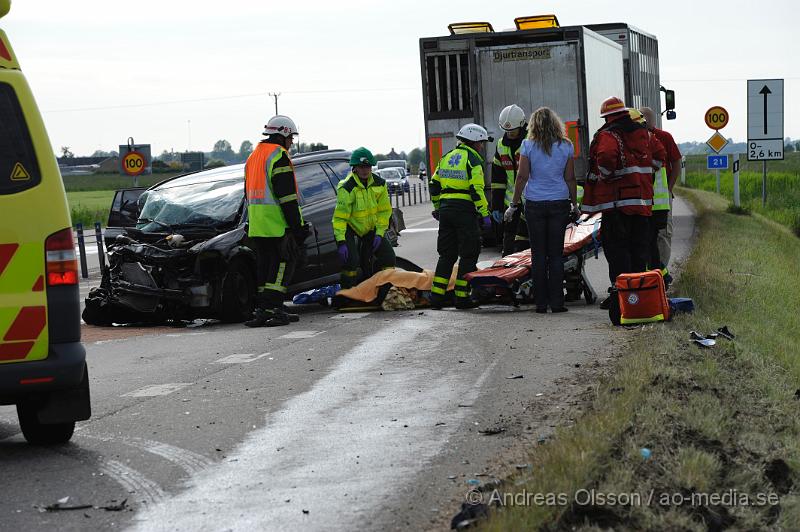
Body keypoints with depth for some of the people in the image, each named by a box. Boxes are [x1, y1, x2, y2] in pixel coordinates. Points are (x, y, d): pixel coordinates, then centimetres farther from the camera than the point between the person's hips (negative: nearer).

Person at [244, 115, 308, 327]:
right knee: (282, 265, -5)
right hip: (278, 224, -9)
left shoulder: (253, 156, 21)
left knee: (266, 266, 12)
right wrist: (298, 226, -15)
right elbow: (287, 195, -16)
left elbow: (249, 194, 25)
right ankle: (267, 309, -12)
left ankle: (266, 309, 12)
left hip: (257, 226, 9)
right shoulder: (279, 156, -10)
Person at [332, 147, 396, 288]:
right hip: (349, 227, -5)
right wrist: (341, 241, -31)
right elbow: (340, 216, -24)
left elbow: (384, 210, 2)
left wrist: (379, 233, -8)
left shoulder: (379, 184, -7)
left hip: (370, 228, 5)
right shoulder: (347, 188, -23)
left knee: (389, 257, -2)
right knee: (351, 260, -23)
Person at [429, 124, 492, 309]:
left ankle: (437, 295, 8)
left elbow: (434, 184, 18)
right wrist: (485, 214, -11)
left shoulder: (447, 157, 15)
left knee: (446, 254, 13)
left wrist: (437, 208, 27)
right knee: (468, 254, 2)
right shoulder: (472, 159, -6)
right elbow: (476, 189, -15)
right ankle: (462, 297, 0)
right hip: (464, 210, -7)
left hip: (445, 209, 7)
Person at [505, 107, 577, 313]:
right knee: (556, 254, 5)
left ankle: (541, 302, 4)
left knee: (538, 255, 4)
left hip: (535, 204, -1)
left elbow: (522, 177, -4)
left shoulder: (528, 145, -3)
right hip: (559, 203, 1)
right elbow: (570, 178, 4)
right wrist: (574, 203, 15)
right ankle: (556, 302, 2)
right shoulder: (566, 146, 1)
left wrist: (513, 205, 2)